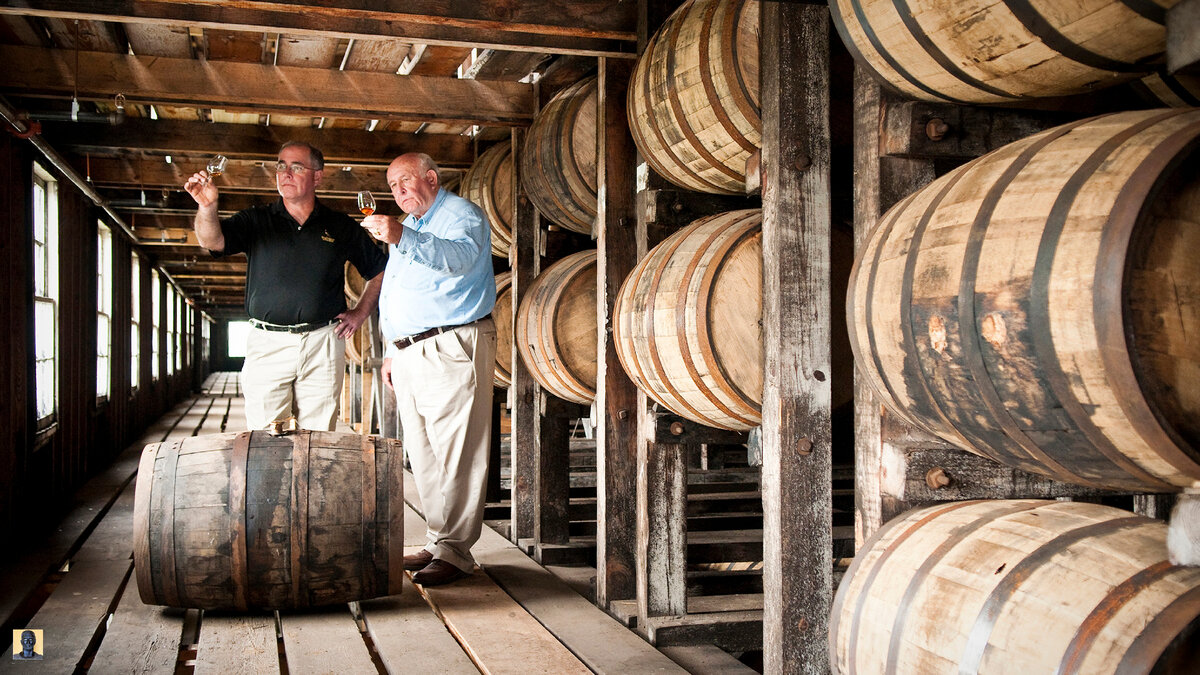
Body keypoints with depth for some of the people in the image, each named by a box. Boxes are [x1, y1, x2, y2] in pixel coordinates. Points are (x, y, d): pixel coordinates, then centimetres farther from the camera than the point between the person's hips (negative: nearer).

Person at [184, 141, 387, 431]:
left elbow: (380, 270, 19)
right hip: (267, 345, 0)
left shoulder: (341, 227, 10)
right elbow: (213, 241, -10)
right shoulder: (256, 220, 8)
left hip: (322, 345, 0)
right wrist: (207, 207, -30)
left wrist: (360, 313, 9)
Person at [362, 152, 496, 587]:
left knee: (456, 457, -9)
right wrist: (393, 352, 22)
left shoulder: (461, 215, -5)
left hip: (451, 349, -9)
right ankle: (438, 541, 19)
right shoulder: (407, 227, 24)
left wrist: (402, 237, -42)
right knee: (423, 458, 11)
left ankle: (455, 552, -6)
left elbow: (459, 257, -29)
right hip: (409, 352, 9)